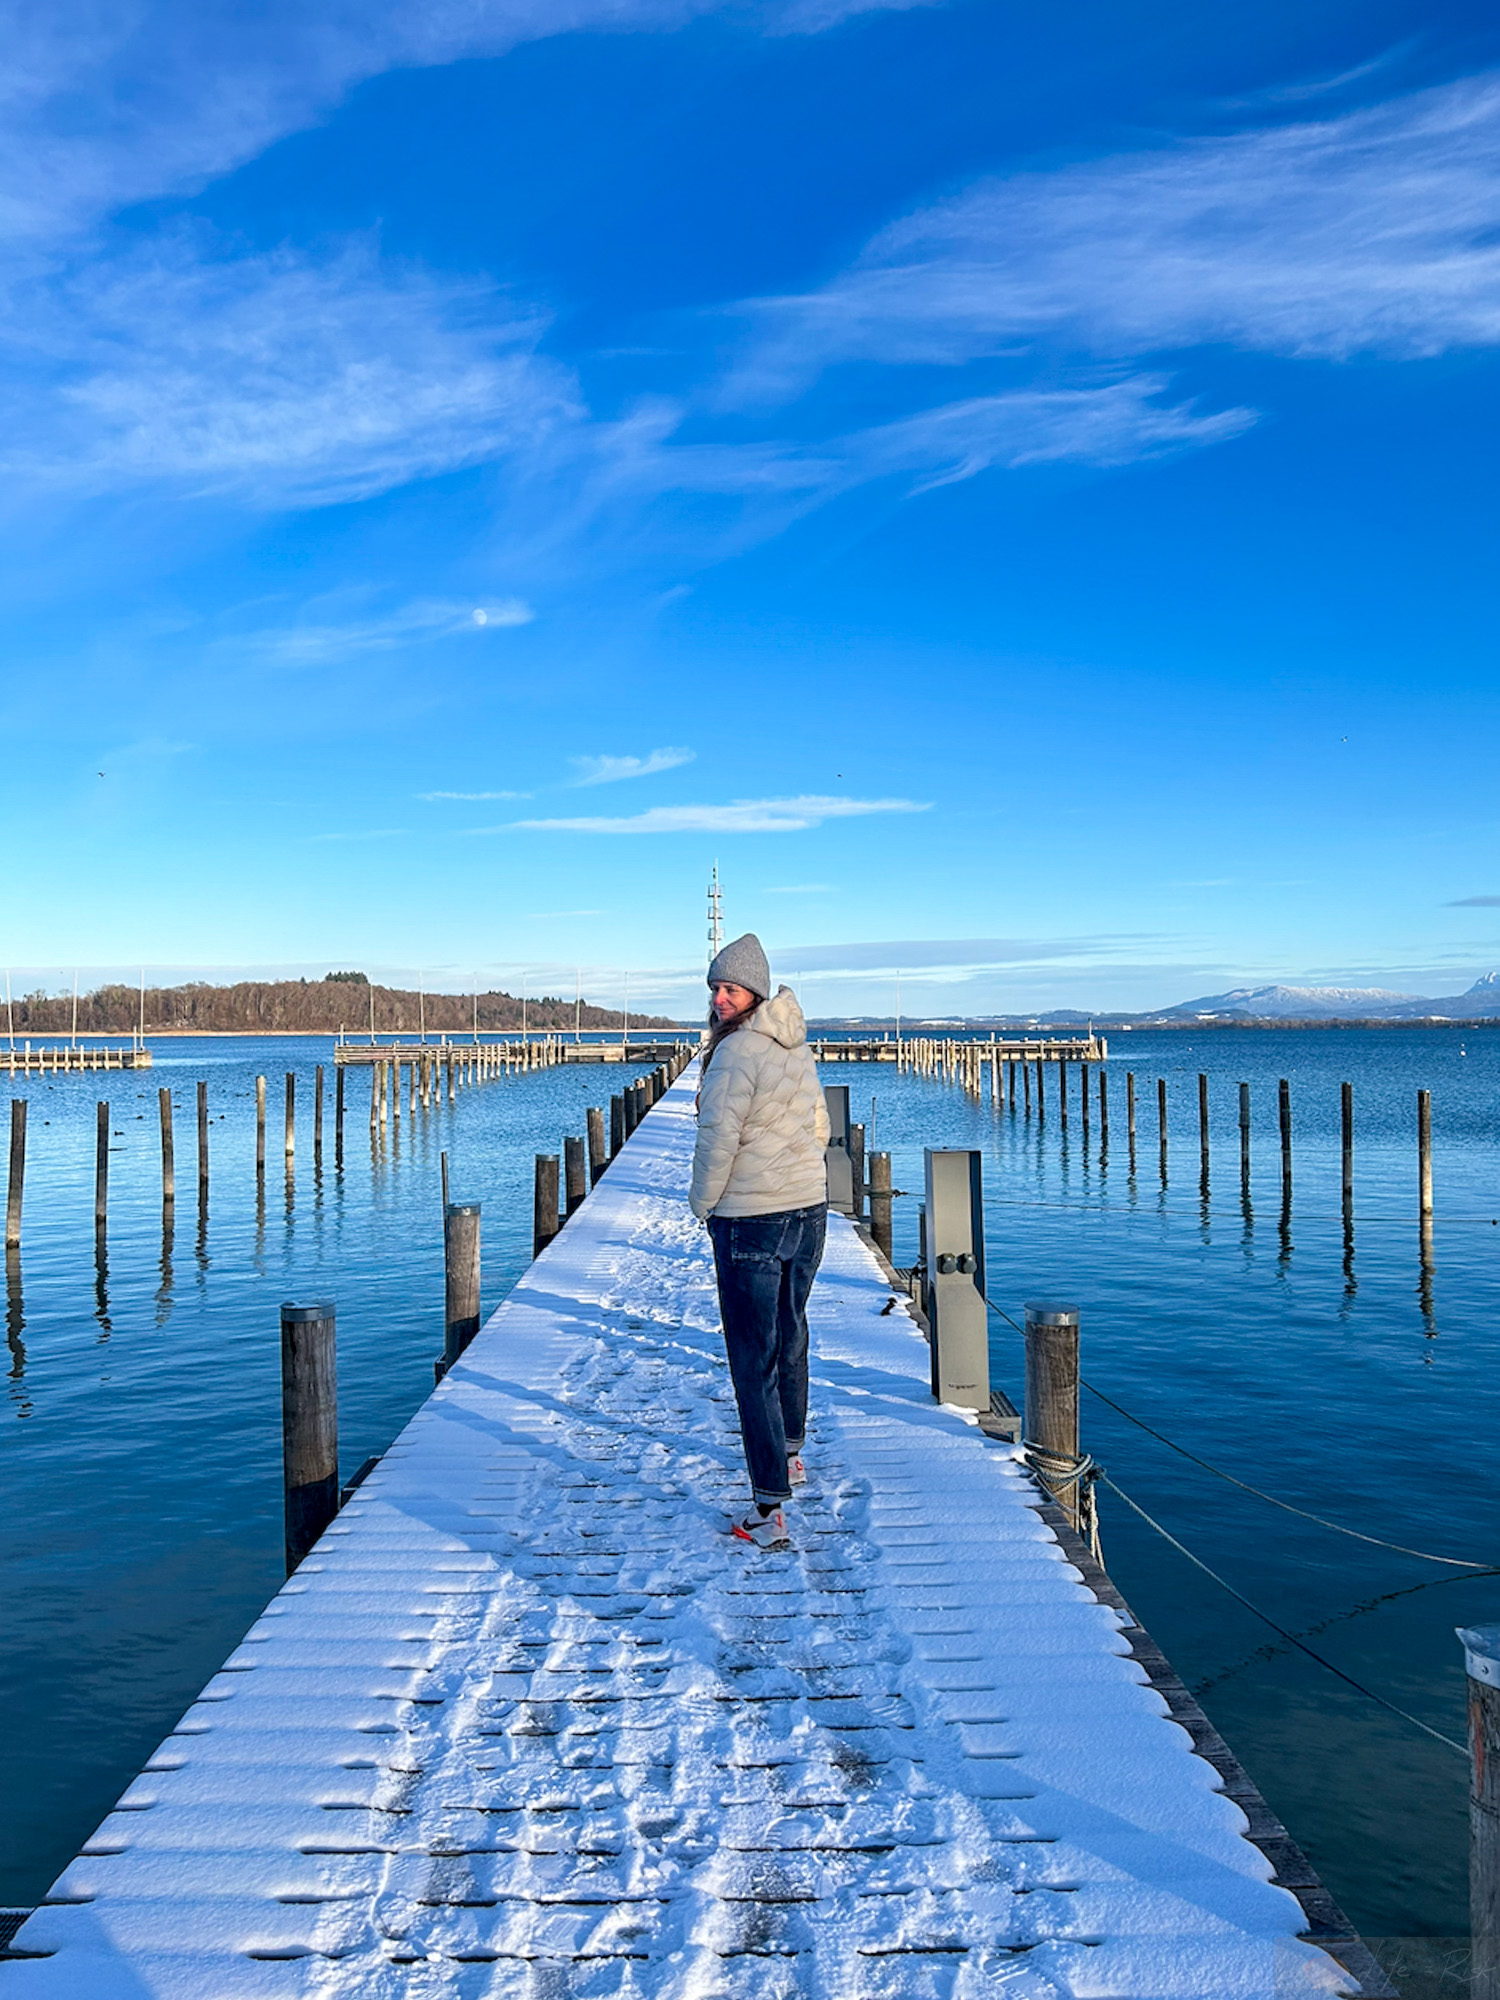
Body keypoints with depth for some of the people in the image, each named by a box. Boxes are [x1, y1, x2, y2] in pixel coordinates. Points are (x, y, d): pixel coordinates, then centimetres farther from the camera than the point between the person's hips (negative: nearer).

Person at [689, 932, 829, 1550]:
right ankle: (791, 1453, 45)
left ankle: (769, 1511, -2)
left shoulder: (735, 1054, -19)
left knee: (753, 1363, -3)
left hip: (750, 1221, -9)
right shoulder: (797, 1045, 7)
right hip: (810, 1210, 9)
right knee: (790, 1335, 25)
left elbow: (717, 1141, -19)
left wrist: (703, 1205, -4)